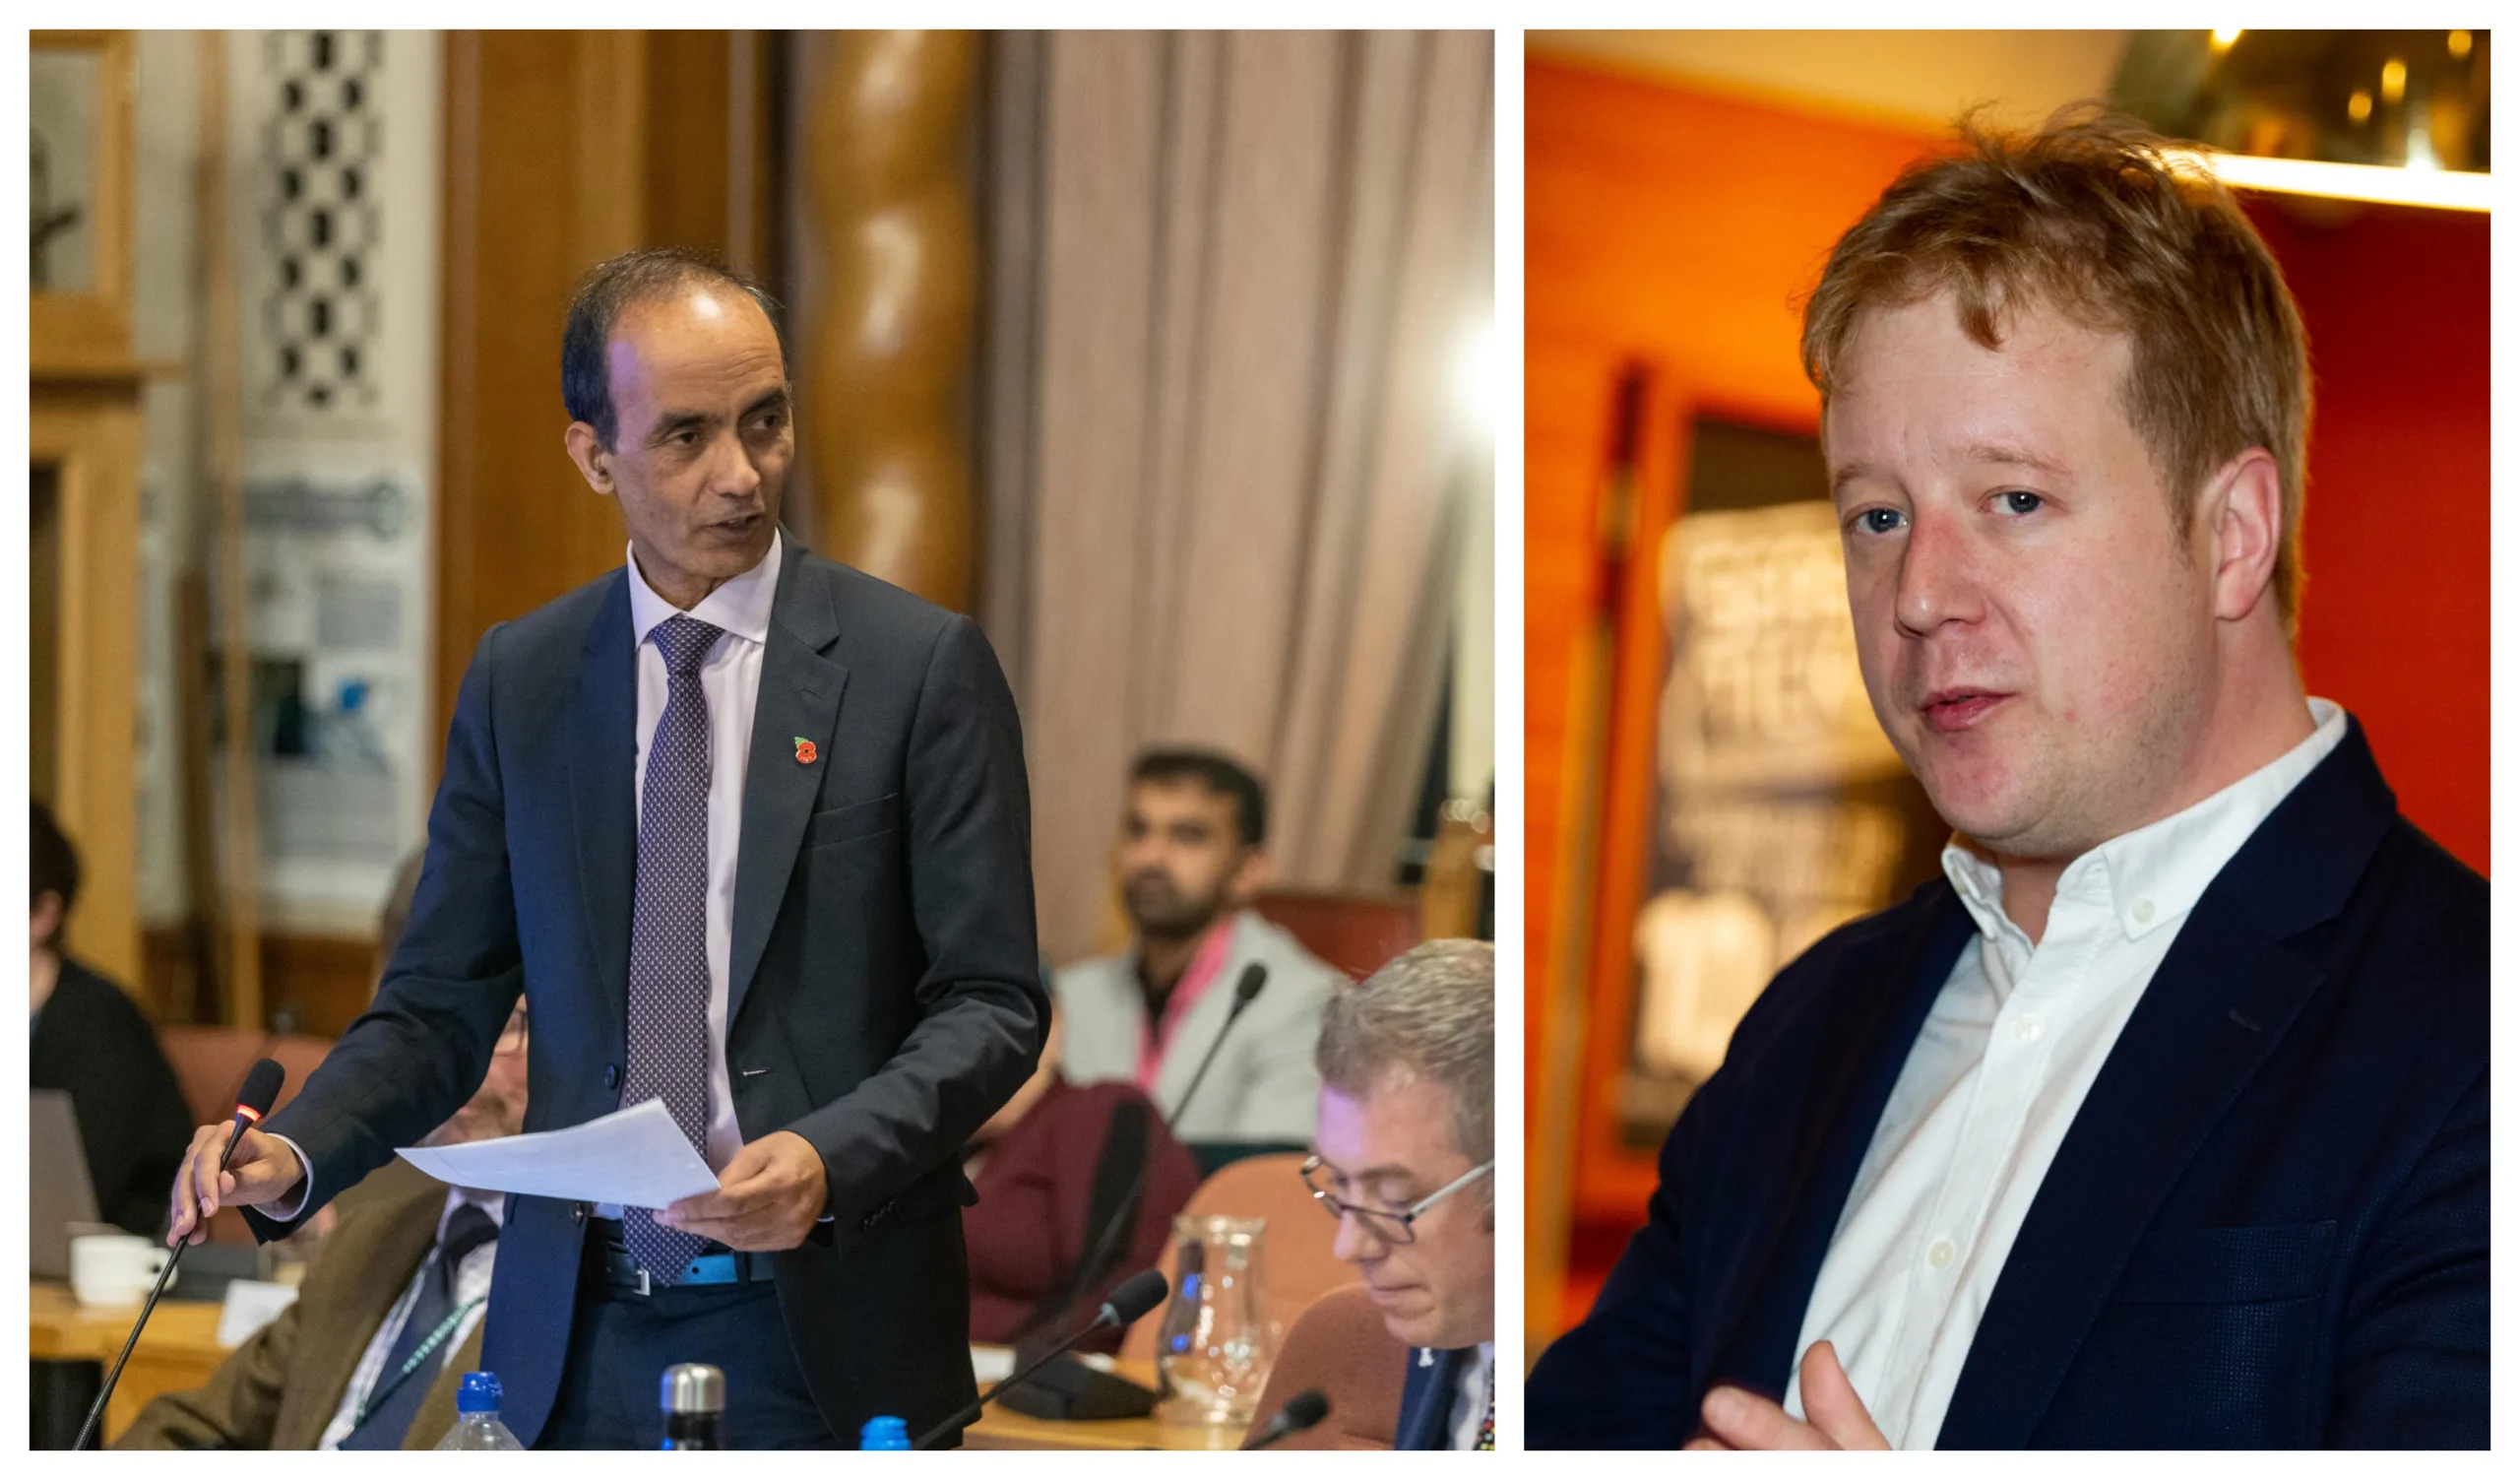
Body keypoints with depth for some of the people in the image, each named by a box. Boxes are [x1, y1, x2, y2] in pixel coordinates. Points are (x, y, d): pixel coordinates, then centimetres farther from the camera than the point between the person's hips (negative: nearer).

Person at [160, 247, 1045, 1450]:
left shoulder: (920, 664, -3)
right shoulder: (517, 681, 7)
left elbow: (991, 1001, -4)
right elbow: (441, 1004, 9)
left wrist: (832, 1159, -21)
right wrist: (291, 1155, -9)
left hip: (826, 1339, -2)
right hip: (582, 1342, 2)